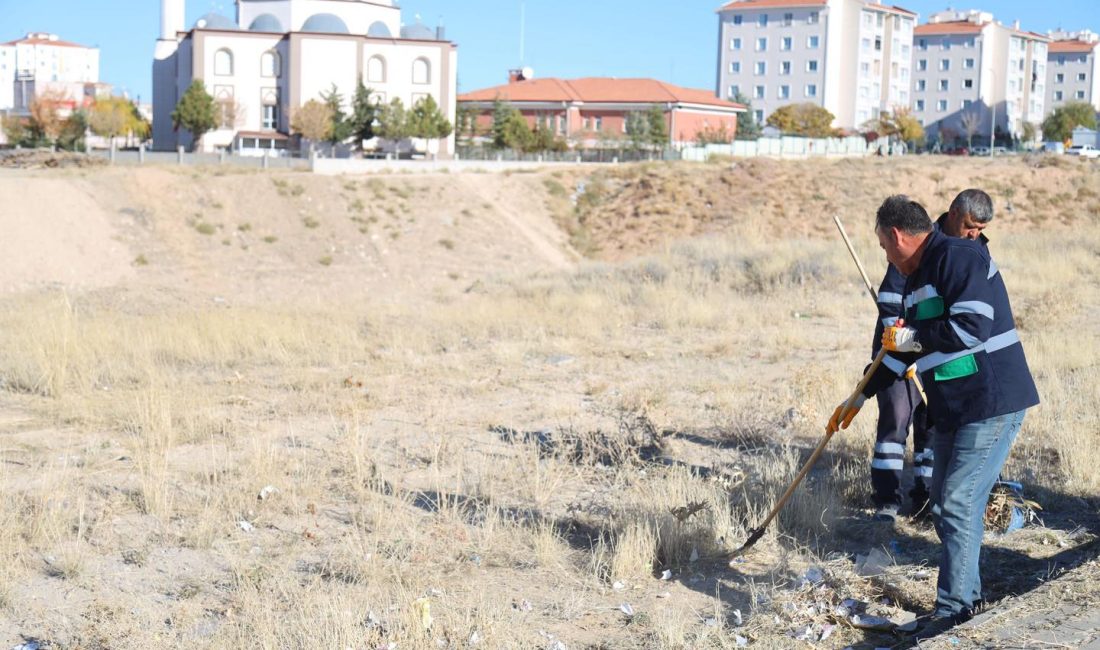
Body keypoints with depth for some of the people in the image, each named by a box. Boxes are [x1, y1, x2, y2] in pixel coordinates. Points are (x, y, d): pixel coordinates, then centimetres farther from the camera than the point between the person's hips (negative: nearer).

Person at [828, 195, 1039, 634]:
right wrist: (859, 399, 30)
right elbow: (898, 352, 27)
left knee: (959, 503, -11)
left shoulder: (959, 257, -13)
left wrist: (914, 337, -13)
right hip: (952, 410, 10)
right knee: (944, 506, 13)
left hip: (993, 405, -10)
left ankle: (953, 606, -5)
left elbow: (973, 326, -26)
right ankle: (967, 595, 24)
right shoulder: (916, 280, 17)